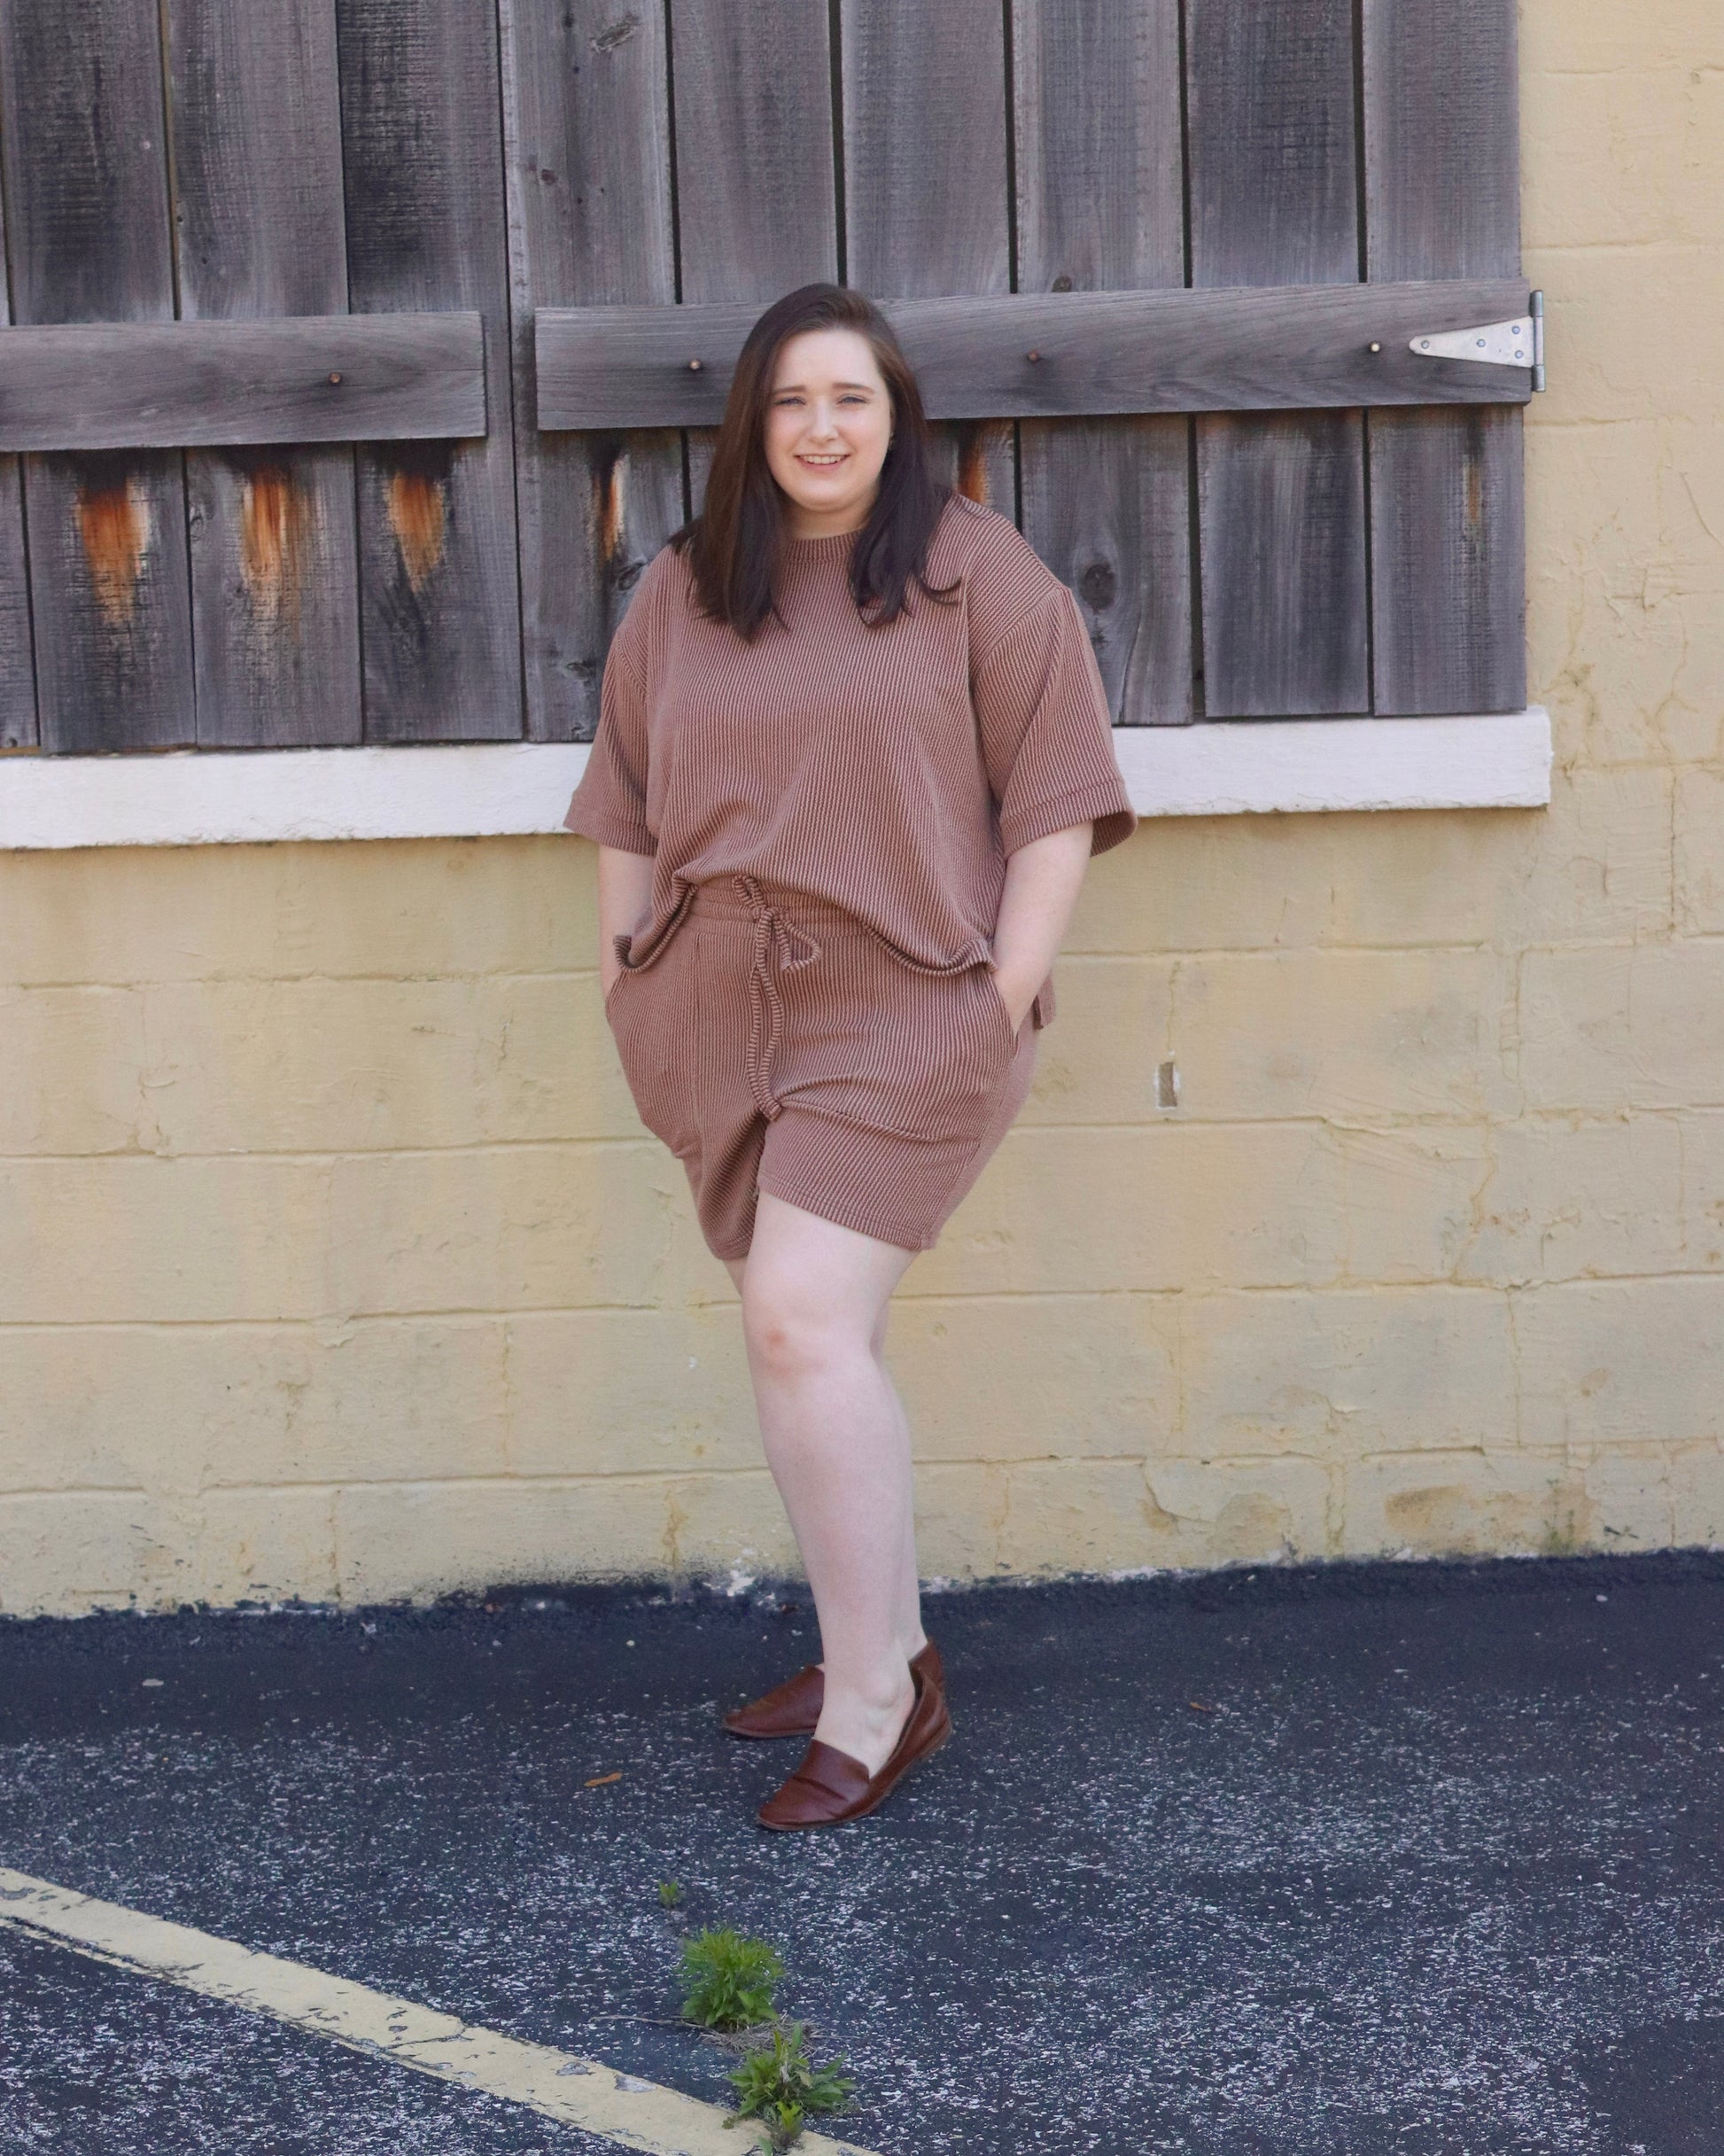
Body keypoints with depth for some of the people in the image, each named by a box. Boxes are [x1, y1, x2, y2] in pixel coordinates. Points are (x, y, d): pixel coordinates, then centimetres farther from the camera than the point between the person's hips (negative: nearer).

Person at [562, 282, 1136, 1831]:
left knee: (803, 1324, -15)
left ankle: (875, 1702, -4)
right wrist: (624, 968, 8)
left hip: (904, 1010, -5)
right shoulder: (682, 593, 13)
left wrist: (1010, 991, -10)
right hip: (724, 1023, 5)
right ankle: (880, 1648, 26)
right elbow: (626, 804, 17)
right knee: (797, 1340, 10)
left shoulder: (975, 572, 0)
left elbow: (1055, 796, -4)